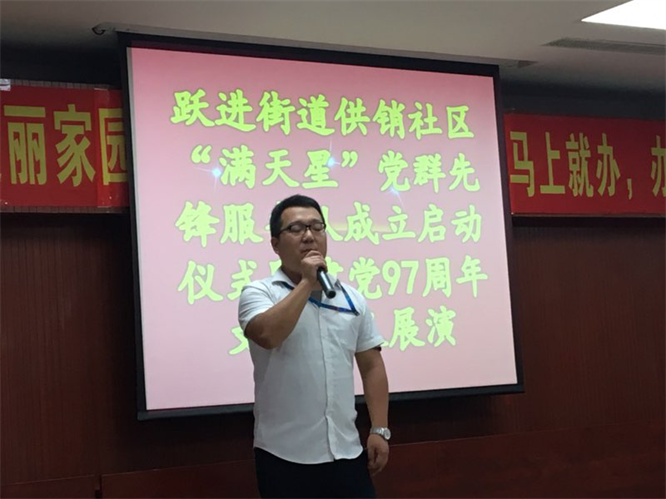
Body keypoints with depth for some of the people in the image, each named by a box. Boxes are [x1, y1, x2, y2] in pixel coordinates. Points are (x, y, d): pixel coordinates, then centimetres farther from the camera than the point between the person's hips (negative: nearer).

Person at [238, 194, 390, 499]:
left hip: (346, 451, 4)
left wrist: (380, 430, 5)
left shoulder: (351, 297, 10)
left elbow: (371, 366, 12)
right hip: (285, 456, -4)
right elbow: (267, 335, -24)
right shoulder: (259, 293, -3)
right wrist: (307, 282, -15)